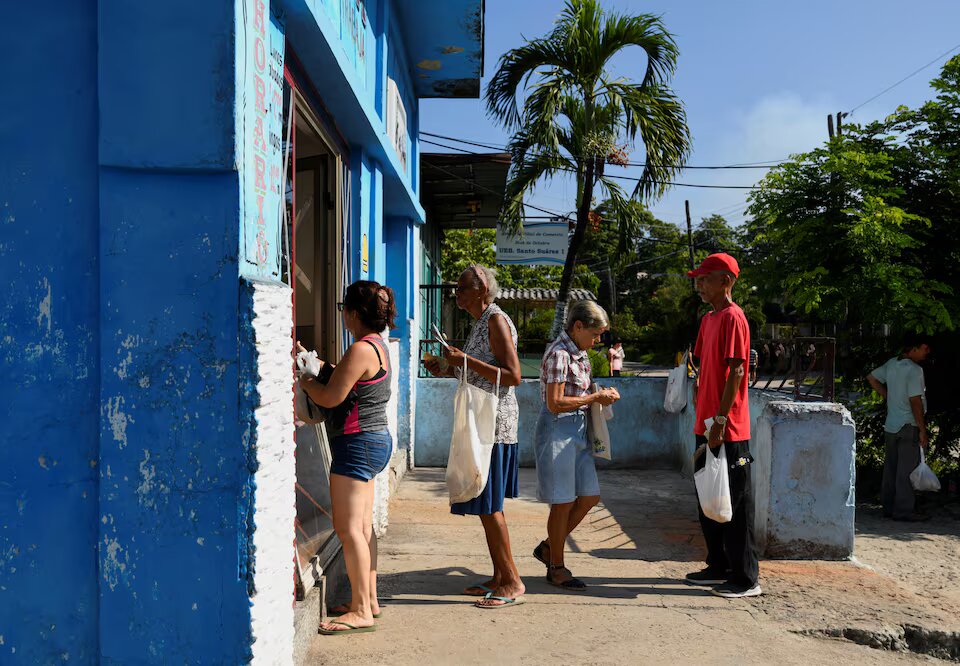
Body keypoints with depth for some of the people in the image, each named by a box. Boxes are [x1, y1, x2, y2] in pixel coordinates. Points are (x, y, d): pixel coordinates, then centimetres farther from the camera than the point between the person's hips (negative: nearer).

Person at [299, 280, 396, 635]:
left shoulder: (361, 350, -19)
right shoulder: (378, 345, 13)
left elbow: (330, 397, -18)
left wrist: (304, 379, -1)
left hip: (358, 443, -11)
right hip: (375, 439, 11)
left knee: (348, 527, -7)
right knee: (363, 525, 15)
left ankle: (361, 612, -2)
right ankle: (369, 600, 23)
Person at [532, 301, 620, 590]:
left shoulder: (579, 353, 12)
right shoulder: (559, 354, -17)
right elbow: (555, 403, -21)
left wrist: (601, 395, 6)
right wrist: (594, 398, -15)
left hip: (577, 430, 9)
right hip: (558, 429, -9)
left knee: (589, 497, 11)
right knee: (564, 502, 0)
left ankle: (547, 547, 25)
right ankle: (557, 568, 15)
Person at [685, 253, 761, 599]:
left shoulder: (733, 317, -13)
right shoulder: (708, 319, 15)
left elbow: (735, 372, -19)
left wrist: (720, 421, -20)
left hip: (728, 430, -10)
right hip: (707, 426, 10)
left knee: (735, 502, -2)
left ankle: (746, 578, 8)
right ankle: (719, 567, 29)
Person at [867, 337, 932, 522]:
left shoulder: (891, 364, 8)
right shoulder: (914, 369, -15)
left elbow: (872, 377, 21)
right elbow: (915, 401, -19)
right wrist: (922, 430, -14)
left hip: (890, 426, 8)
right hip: (908, 427, -8)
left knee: (891, 468, 13)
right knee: (907, 470, -2)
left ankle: (888, 507, 19)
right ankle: (903, 511, 1)